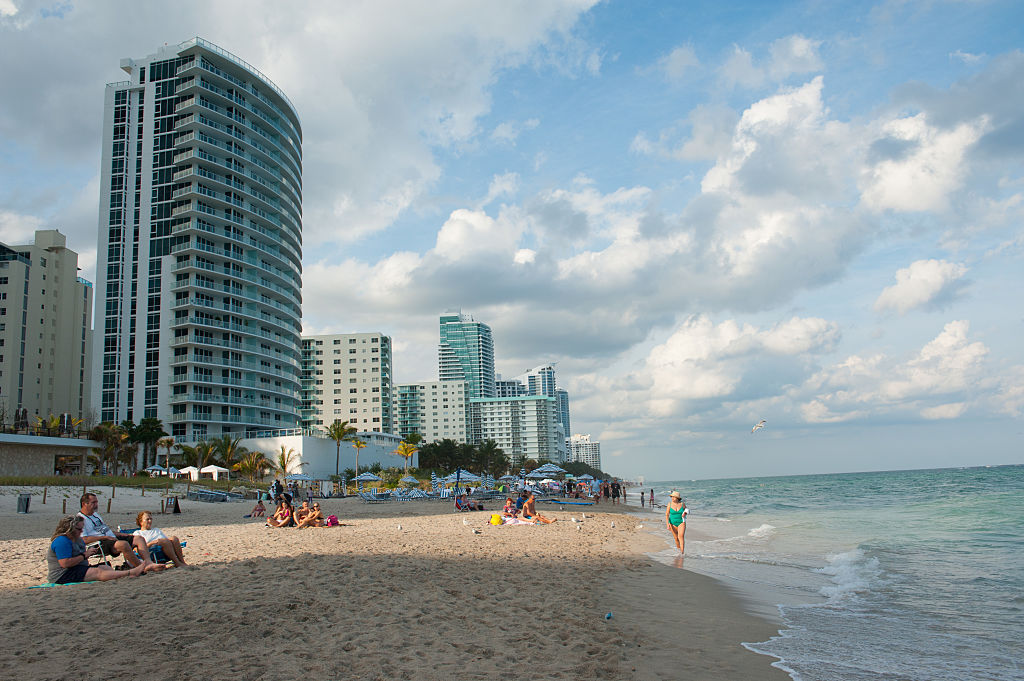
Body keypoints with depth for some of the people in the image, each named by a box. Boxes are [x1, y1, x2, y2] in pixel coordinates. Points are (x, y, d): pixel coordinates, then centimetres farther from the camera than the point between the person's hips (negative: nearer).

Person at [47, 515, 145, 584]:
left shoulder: (78, 539, 17)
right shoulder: (61, 541, -16)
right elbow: (65, 563, -26)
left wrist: (89, 552, 3)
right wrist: (84, 555, -17)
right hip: (62, 576, -10)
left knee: (105, 567, -11)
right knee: (98, 572, -26)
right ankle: (130, 573, -38)